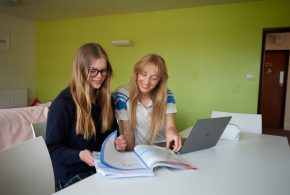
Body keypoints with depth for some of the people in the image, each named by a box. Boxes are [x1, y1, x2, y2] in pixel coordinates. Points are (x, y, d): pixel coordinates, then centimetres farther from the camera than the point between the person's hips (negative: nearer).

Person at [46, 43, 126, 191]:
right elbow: (53, 148, -9)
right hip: (72, 173, -5)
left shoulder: (106, 99, 4)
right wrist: (79, 155, -26)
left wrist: (117, 143, -6)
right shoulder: (63, 103, -14)